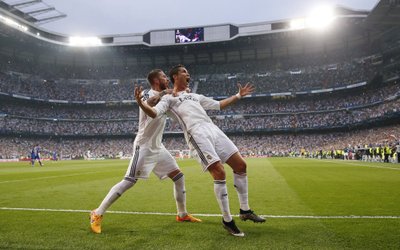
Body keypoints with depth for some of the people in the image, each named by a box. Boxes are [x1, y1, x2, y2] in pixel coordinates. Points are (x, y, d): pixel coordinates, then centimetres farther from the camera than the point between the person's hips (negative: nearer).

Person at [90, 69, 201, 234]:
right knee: (129, 181, -13)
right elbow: (149, 104, -38)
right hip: (144, 146, -8)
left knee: (179, 176, 9)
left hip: (158, 147, 9)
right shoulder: (148, 94, -14)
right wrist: (165, 93, -27)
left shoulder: (164, 97, 12)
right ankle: (97, 214, -3)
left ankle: (182, 214, 21)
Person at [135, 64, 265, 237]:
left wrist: (238, 95, 37)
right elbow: (154, 113, -3)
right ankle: (227, 220, -2)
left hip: (213, 130, 7)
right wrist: (140, 103, -23)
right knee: (219, 173, -18)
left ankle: (245, 211, 17)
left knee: (240, 165, 3)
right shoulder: (169, 98, 14)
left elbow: (218, 105, 39)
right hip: (197, 134, -7)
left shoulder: (195, 96, 34)